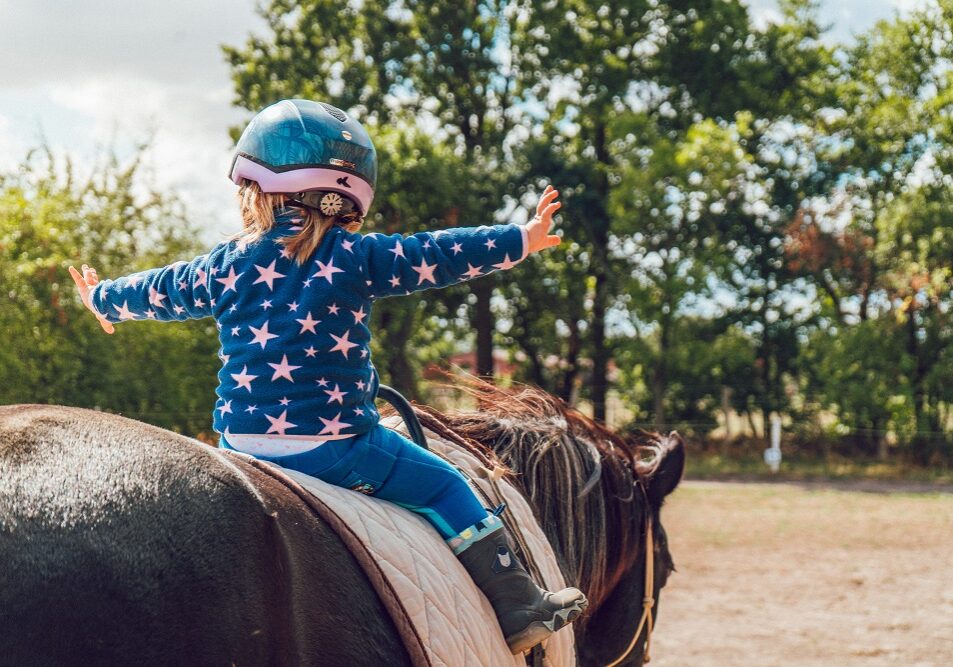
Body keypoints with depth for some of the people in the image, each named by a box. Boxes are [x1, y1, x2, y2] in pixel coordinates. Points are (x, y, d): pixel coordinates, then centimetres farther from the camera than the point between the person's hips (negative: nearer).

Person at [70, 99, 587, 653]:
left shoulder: (225, 266, 8)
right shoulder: (356, 258, -6)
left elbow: (159, 292, 23)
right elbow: (439, 256, -4)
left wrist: (103, 298, 43)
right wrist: (521, 240, 4)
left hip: (241, 442, 4)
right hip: (336, 444, -4)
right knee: (443, 485, 7)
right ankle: (520, 610, 8)